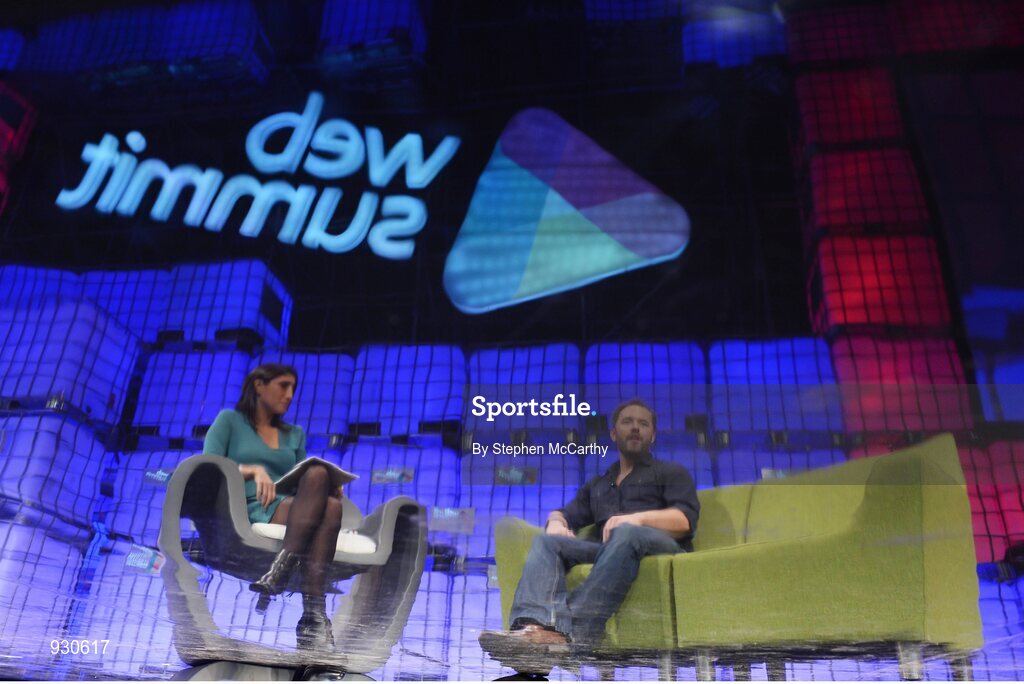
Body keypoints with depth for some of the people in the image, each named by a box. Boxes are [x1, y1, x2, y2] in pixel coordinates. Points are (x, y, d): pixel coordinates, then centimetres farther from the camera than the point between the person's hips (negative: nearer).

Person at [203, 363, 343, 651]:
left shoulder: (295, 434, 30)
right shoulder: (229, 420, 17)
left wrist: (329, 486, -3)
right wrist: (252, 470, -15)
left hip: (292, 510, 4)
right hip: (246, 509, -4)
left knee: (331, 505, -34)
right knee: (318, 474, -33)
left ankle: (314, 616, -46)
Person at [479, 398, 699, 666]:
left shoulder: (670, 472, 18)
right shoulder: (597, 485, 31)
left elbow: (686, 519, 1)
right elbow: (566, 514, 23)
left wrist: (638, 518, -18)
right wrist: (556, 522, -3)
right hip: (610, 550, 4)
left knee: (625, 533, -36)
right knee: (547, 541, -19)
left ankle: (571, 631, -54)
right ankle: (538, 625, -49)